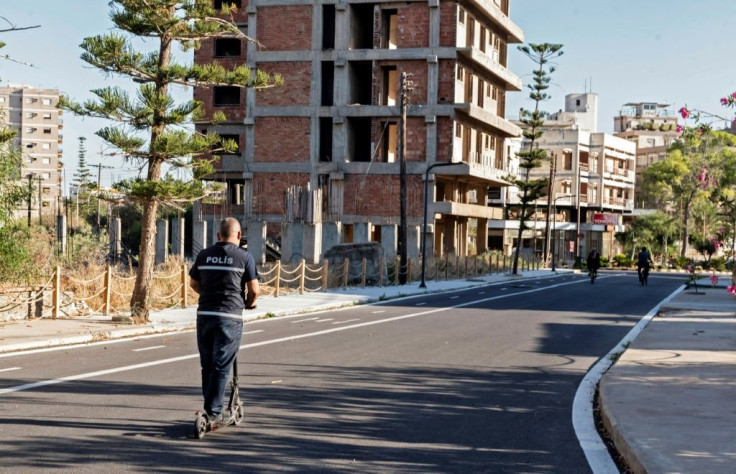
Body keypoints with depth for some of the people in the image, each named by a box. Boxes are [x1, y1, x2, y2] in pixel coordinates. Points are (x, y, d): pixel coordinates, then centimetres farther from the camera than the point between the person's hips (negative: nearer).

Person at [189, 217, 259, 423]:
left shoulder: (204, 255, 9)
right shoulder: (244, 257, -3)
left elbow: (193, 284, 18)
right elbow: (254, 290, -4)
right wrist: (249, 303, 16)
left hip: (204, 314, 4)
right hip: (230, 316, -4)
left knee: (207, 365, 14)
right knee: (221, 366, 0)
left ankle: (210, 407, 21)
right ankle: (213, 412, -1)